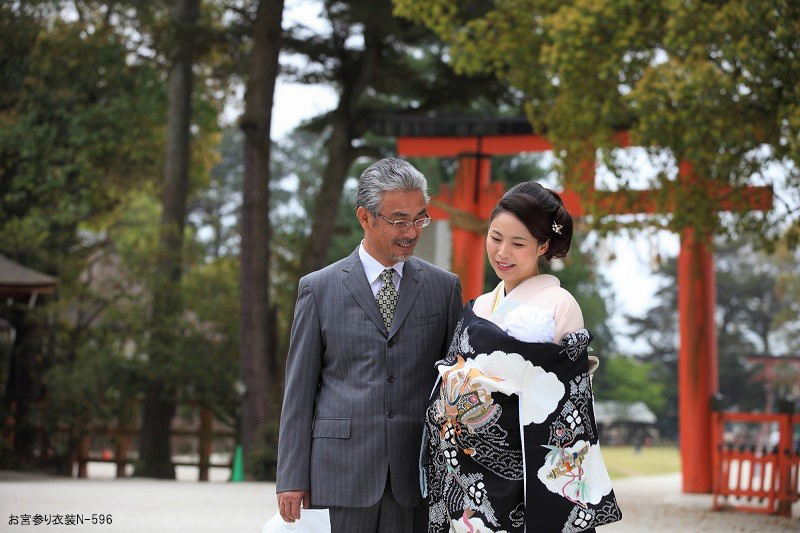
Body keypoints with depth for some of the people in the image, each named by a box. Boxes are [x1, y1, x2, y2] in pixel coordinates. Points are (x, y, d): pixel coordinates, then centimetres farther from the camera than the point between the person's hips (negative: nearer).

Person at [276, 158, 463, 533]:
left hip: (416, 473, 1)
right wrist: (292, 477, -1)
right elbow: (299, 389, 4)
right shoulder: (319, 288, 5)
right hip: (346, 469, -1)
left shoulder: (444, 287, 9)